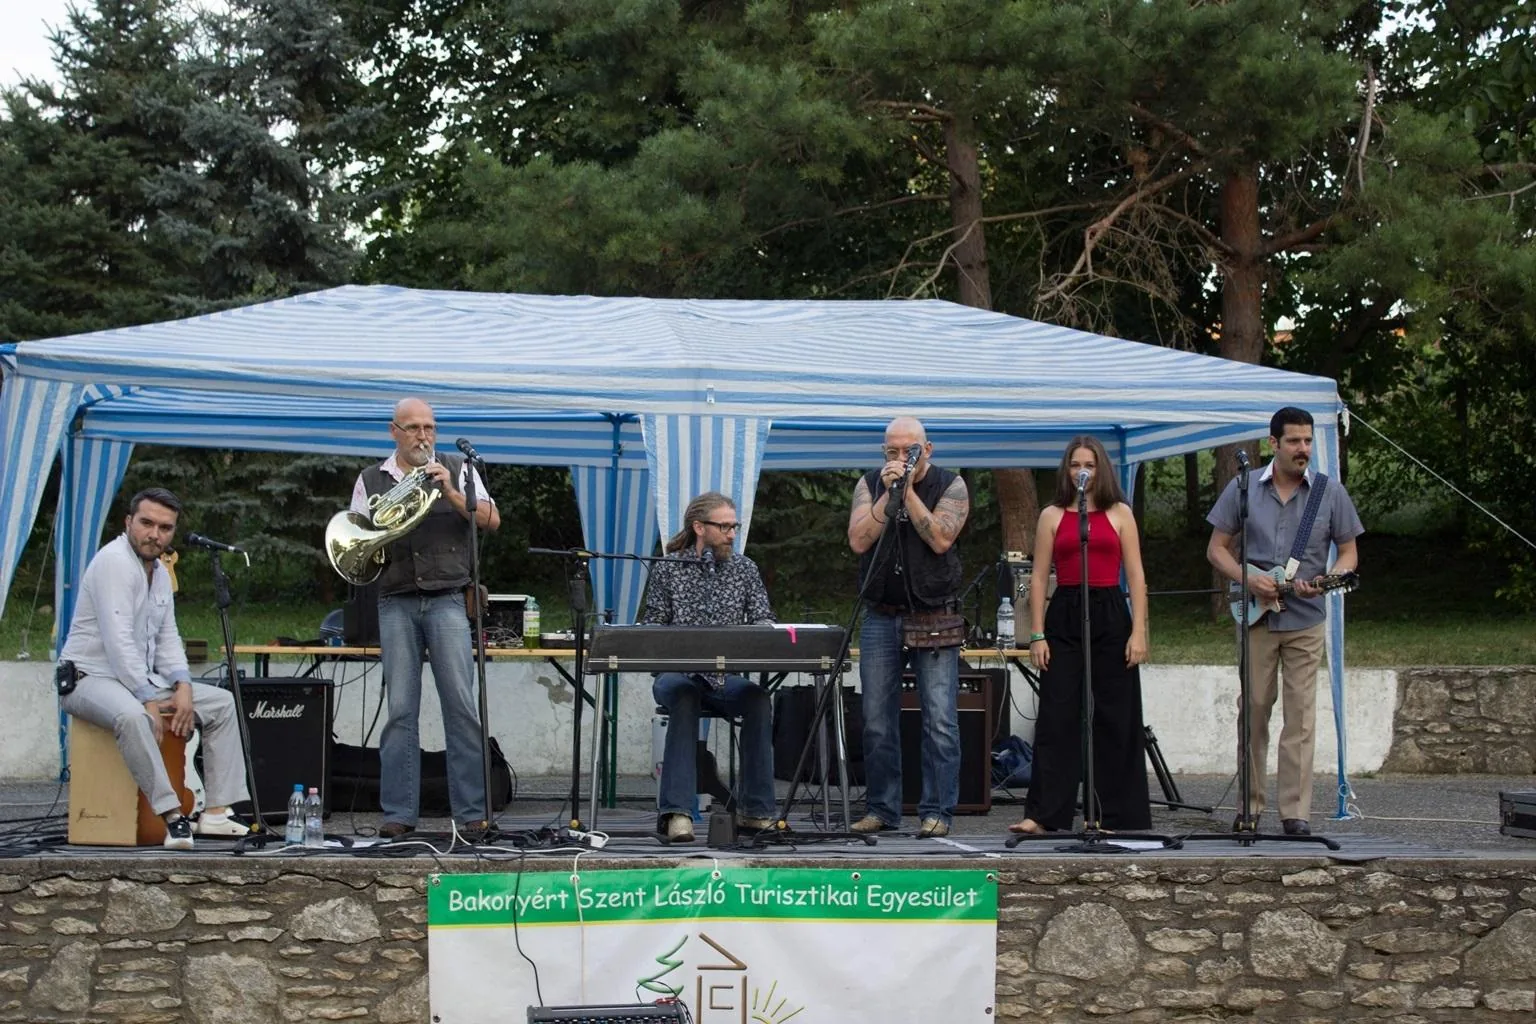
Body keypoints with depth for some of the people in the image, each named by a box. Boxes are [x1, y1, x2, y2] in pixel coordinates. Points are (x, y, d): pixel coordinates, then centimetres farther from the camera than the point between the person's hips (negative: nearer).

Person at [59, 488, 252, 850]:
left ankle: (217, 812, -4)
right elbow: (119, 640, -24)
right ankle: (171, 815, -38)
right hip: (91, 678, -10)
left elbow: (167, 639, 13)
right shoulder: (114, 561, -16)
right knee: (132, 716, -40)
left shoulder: (160, 572, 13)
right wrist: (148, 699, -25)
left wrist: (183, 686, -5)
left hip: (141, 678, 10)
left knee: (223, 702, 3)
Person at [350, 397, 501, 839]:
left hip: (447, 599, -1)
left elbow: (492, 521, 1)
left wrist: (450, 493, -11)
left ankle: (472, 811, -4)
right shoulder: (371, 481, 14)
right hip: (397, 603, 1)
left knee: (462, 706, -6)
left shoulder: (457, 470, 11)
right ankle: (398, 814, 2)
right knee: (400, 710, -1)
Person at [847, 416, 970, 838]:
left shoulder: (950, 486, 0)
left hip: (934, 621, -3)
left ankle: (937, 811, -1)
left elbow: (941, 539, -15)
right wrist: (888, 494, -14)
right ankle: (881, 809, 14)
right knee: (877, 721, 5)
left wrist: (908, 491, -15)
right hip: (880, 618, 3)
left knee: (940, 721, -6)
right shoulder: (869, 485, 7)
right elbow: (858, 541, -7)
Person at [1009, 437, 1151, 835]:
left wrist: (1138, 631, -4)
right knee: (1056, 716, -4)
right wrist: (1037, 635, -2)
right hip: (1064, 617, 0)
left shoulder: (1119, 514, 8)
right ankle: (1042, 814, -3)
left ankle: (1110, 814, 9)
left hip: (1110, 616, 0)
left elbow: (1135, 576, 5)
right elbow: (1039, 578, 6)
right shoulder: (1052, 515, 8)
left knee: (1114, 719, 2)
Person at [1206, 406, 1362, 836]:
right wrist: (1248, 579, -11)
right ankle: (1250, 805, 15)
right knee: (1253, 711, 4)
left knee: (1300, 716, -3)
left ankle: (1295, 812, 1)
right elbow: (1217, 548, 7)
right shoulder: (1243, 488, 3)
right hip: (1256, 617, 0)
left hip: (1305, 620, 0)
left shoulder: (1330, 492, 3)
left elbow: (1349, 552, 7)